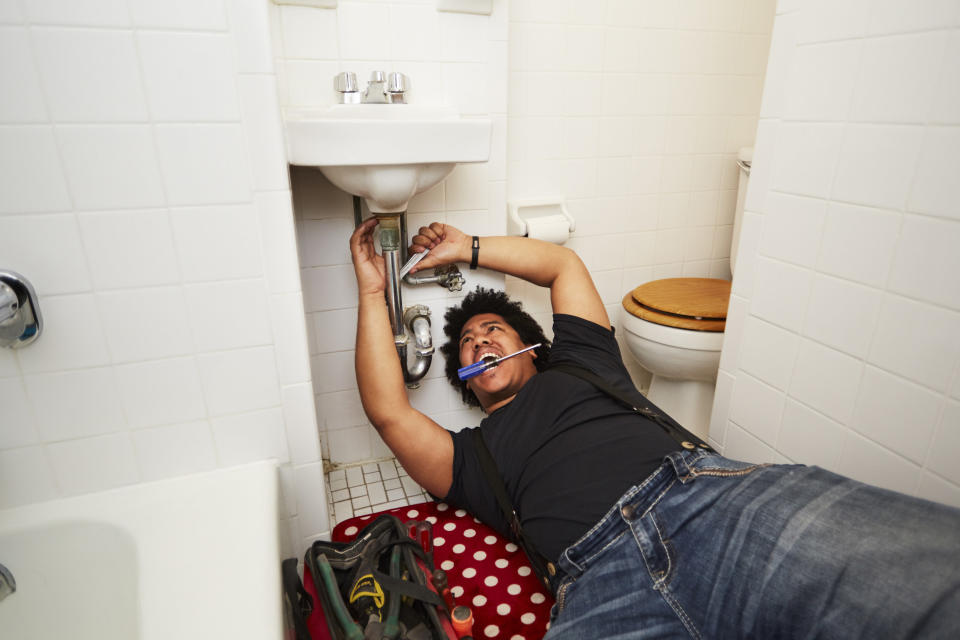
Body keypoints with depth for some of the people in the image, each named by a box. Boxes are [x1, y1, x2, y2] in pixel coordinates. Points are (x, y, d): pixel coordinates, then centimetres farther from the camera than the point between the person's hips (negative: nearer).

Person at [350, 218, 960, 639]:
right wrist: (373, 291, 27)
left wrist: (468, 247, 44)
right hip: (600, 579, 0)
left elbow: (562, 262, 37)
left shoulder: (581, 364, 30)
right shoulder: (474, 454, 27)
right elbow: (389, 410, 17)